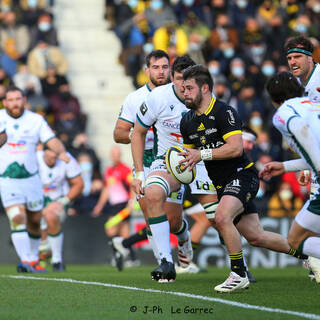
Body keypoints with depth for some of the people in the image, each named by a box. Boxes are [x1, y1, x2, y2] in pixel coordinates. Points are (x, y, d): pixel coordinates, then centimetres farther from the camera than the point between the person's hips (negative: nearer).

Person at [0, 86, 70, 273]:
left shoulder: (36, 120, 1)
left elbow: (52, 140, -6)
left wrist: (61, 152, -27)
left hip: (31, 178, 3)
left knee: (34, 221, 10)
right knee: (18, 219, -19)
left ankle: (34, 259, 28)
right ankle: (25, 260, -21)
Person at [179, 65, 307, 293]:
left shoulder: (224, 112, -15)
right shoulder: (187, 122, 9)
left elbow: (236, 148, -23)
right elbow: (190, 151, 21)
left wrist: (202, 154, -26)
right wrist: (186, 160, -2)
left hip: (242, 174, -8)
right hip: (221, 184, 8)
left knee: (221, 218, -31)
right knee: (256, 237, 8)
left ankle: (239, 275, -20)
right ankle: (305, 254, 28)